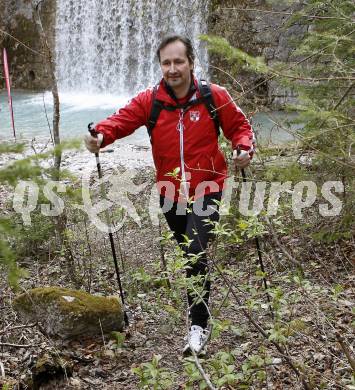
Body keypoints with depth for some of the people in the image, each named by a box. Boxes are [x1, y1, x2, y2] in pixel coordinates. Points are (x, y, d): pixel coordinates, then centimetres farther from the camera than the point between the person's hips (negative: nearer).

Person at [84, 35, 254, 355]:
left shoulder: (215, 97, -7)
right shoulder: (149, 101, -5)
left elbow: (239, 126, 3)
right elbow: (121, 120, -16)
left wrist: (244, 148, -18)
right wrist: (101, 135, -37)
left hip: (206, 190, -3)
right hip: (171, 193, 3)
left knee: (195, 252, -17)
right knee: (189, 253, 19)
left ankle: (199, 325, -3)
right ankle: (199, 302, 45)